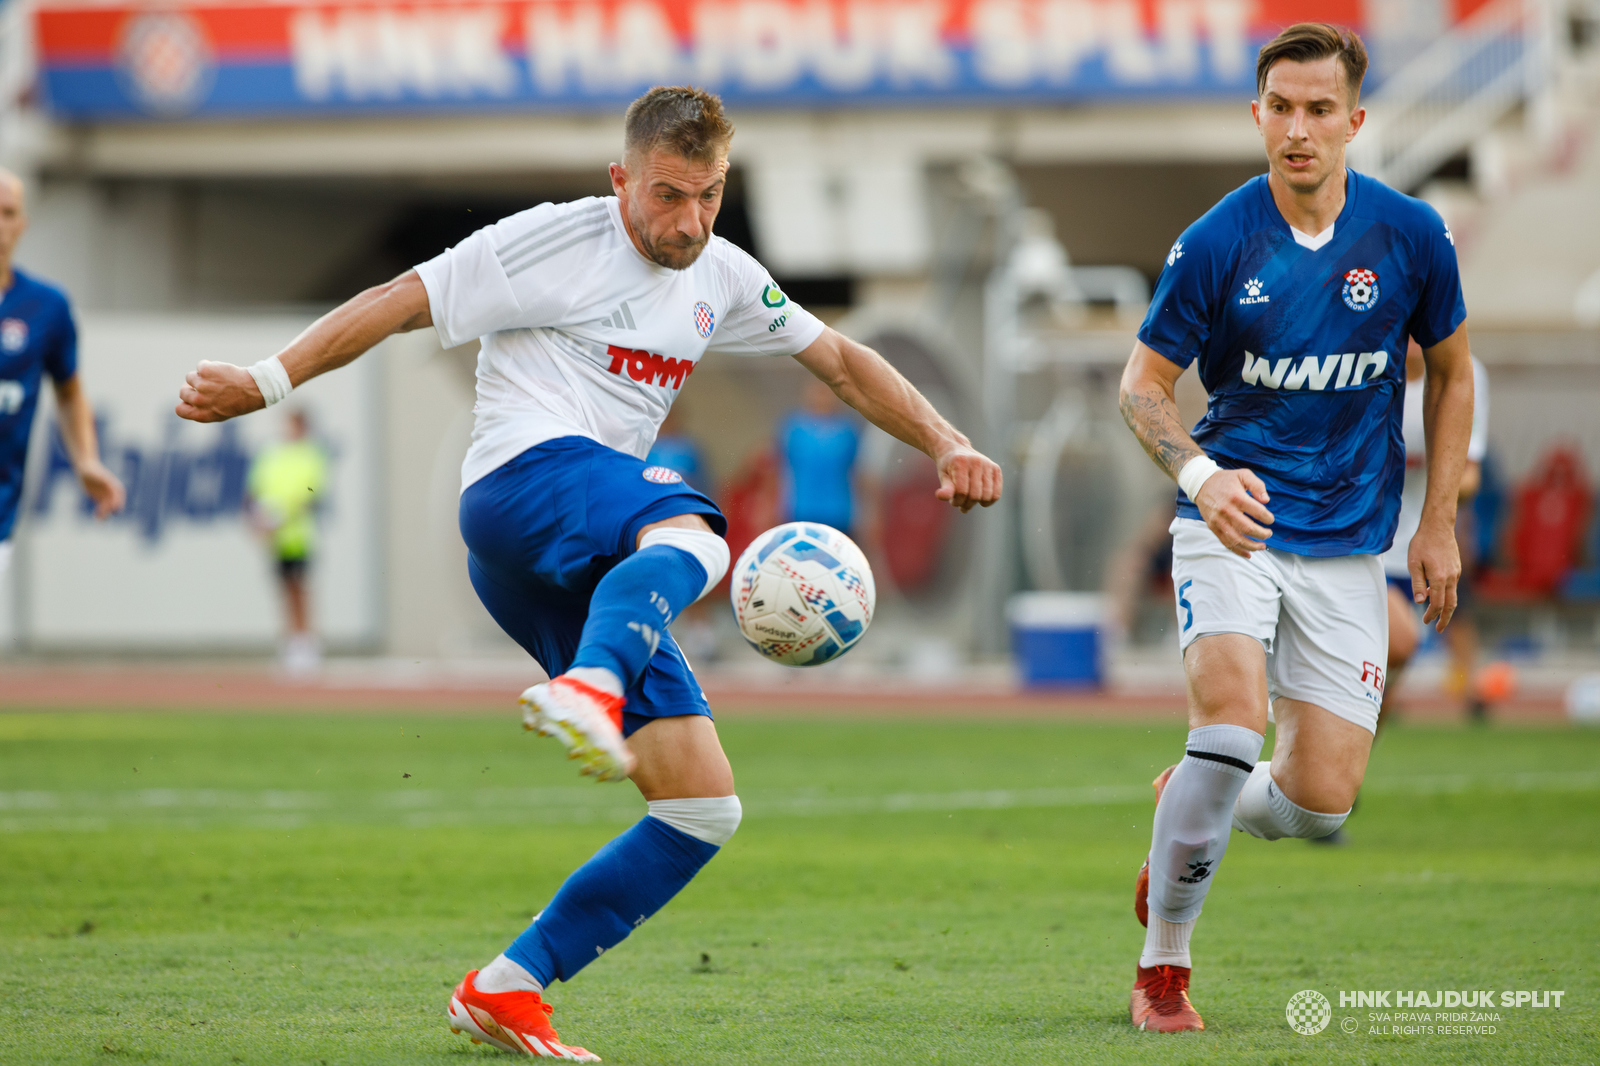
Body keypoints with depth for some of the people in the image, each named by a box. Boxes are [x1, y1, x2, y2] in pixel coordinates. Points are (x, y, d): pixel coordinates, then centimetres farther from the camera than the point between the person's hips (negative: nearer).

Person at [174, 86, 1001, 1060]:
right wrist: (266, 382, -8)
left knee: (705, 809, -1)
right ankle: (590, 690, -71)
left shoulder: (721, 278, 20)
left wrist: (946, 443, 18)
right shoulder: (557, 241, -1)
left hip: (593, 573, 8)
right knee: (689, 534, -42)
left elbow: (840, 361, 30)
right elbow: (400, 303, -2)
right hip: (524, 477, -8)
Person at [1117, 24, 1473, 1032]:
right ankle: (1163, 966, -9)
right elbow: (1144, 387, -2)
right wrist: (1202, 473, -22)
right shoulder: (1216, 243, -10)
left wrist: (1439, 523, 7)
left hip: (1348, 541, 2)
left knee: (1323, 799, -4)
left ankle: (1190, 811, 32)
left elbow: (1452, 373, 11)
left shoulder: (1411, 234, -4)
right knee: (1231, 718, -27)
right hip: (1236, 518, -2)